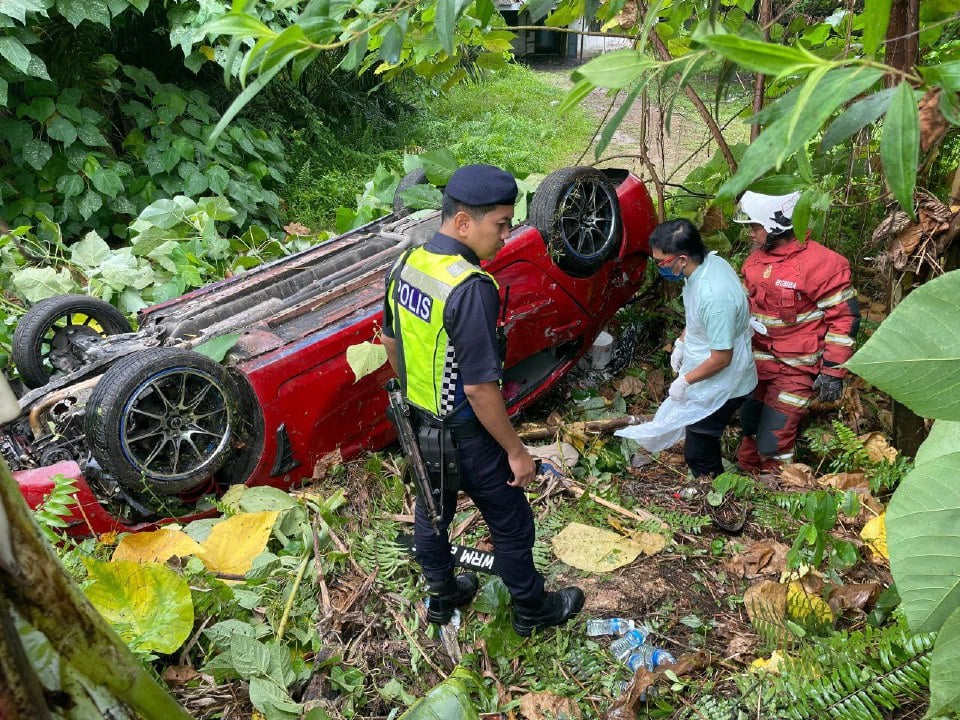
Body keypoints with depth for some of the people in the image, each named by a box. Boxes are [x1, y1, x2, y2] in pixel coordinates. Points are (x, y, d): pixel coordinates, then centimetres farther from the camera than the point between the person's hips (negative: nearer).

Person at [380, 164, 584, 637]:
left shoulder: (407, 264, -5)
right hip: (463, 434, -8)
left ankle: (441, 595, 46)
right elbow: (480, 388, -28)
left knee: (431, 509, 25)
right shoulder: (471, 288, -31)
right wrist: (516, 452, -16)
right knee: (511, 524, 14)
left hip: (418, 421, 8)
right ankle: (532, 610, 35)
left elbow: (390, 343, 8)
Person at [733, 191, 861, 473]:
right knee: (750, 426, 18)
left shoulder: (820, 264, -19)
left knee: (773, 441, -4)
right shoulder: (756, 259, 4)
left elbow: (845, 316, -15)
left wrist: (833, 372, -15)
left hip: (796, 368, -7)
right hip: (758, 360, 7)